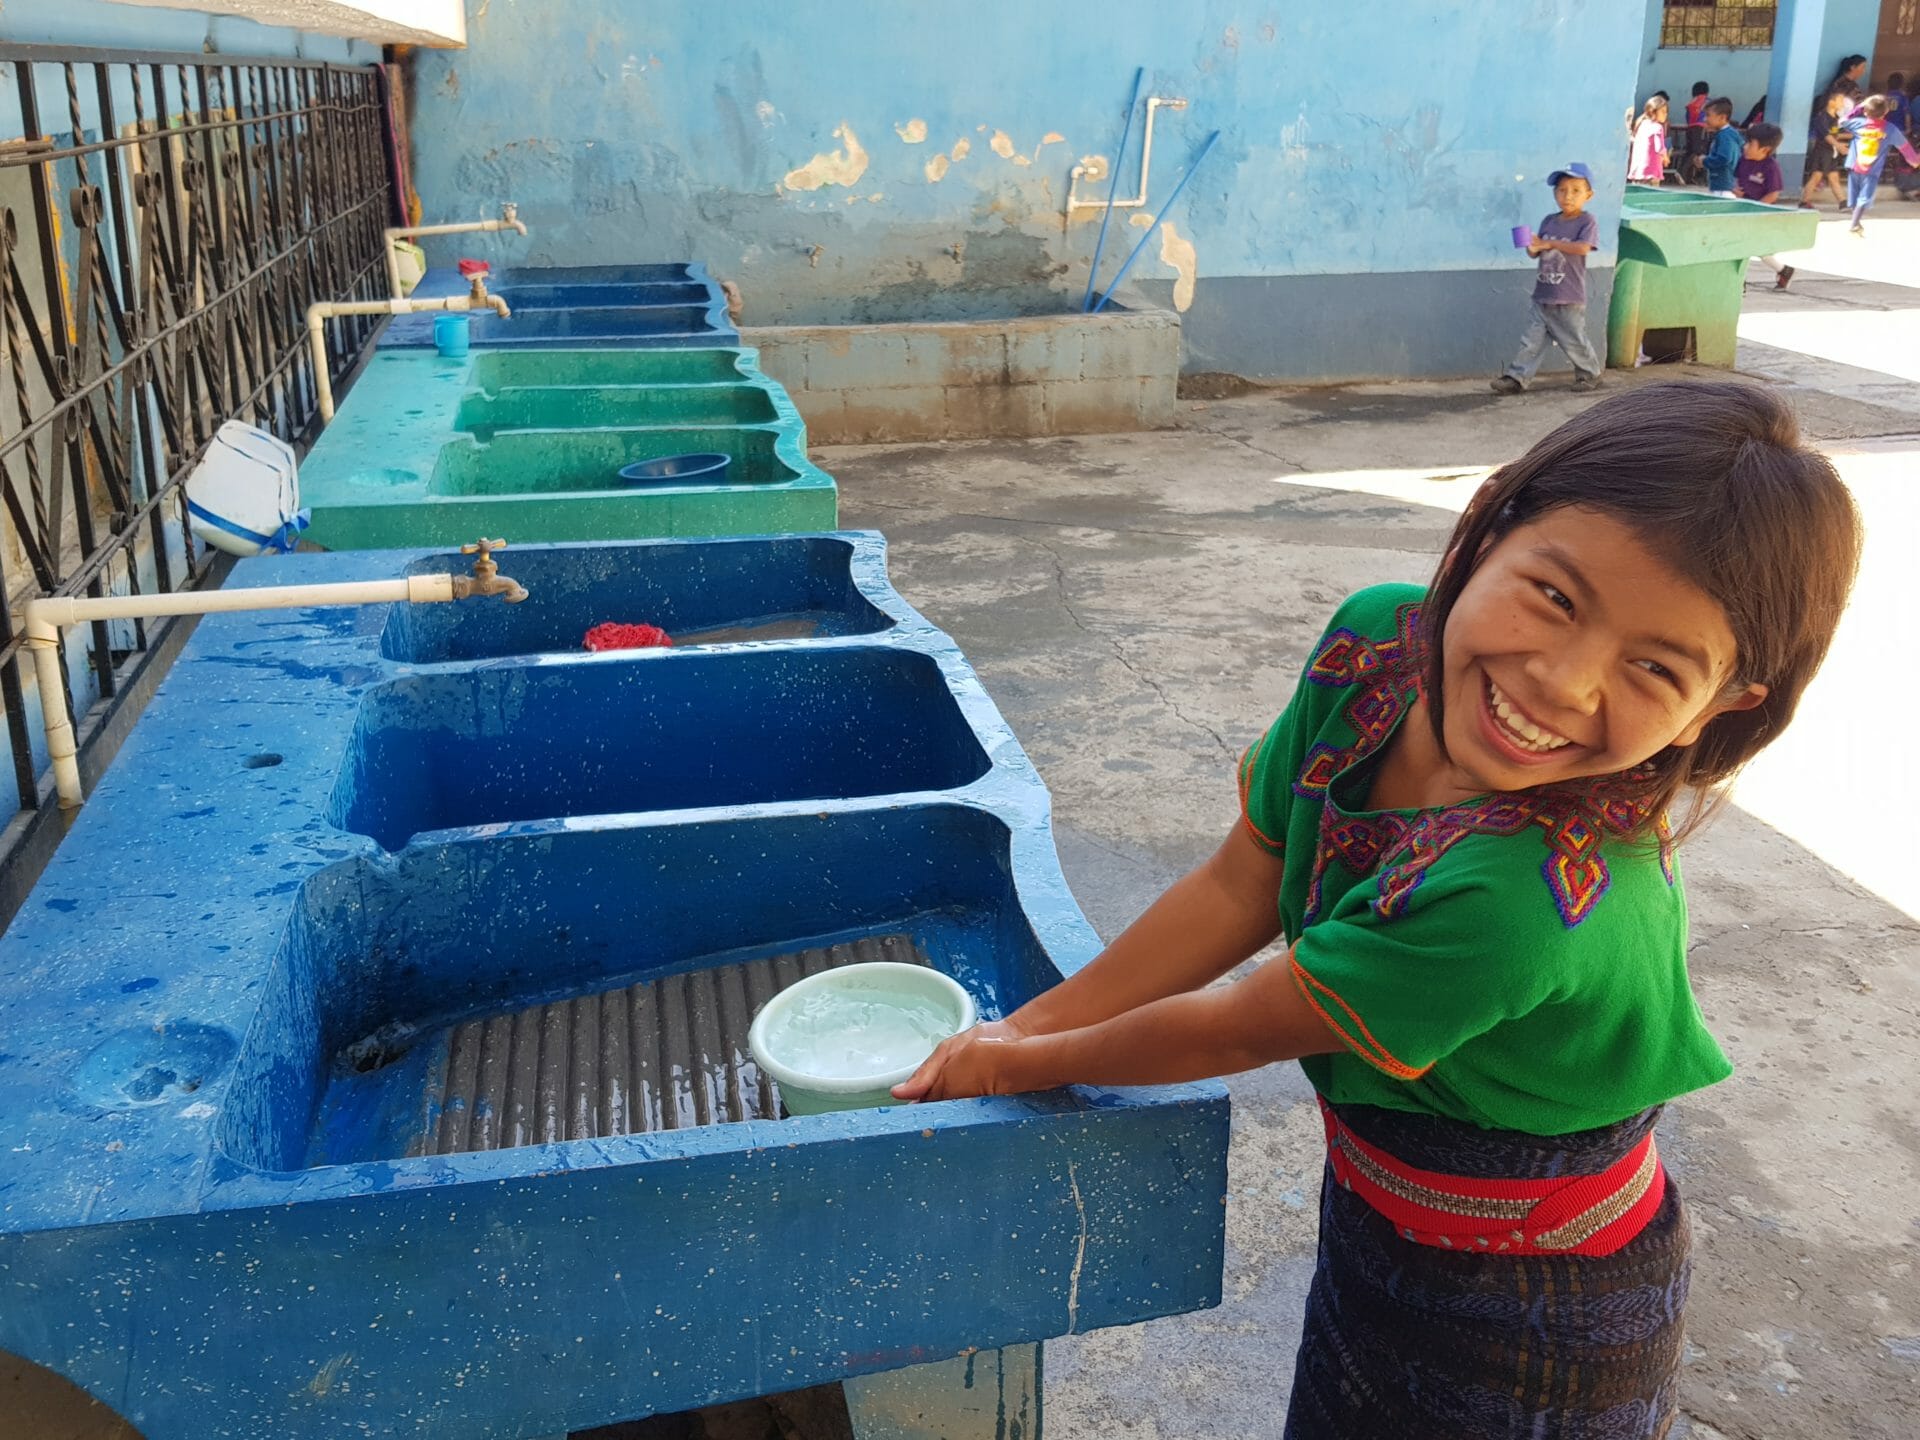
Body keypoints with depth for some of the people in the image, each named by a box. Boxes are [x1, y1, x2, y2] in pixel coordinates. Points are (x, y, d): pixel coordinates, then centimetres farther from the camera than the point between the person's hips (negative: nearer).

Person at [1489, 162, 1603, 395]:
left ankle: (1590, 374, 25)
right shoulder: (1549, 221, 9)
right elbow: (1536, 249, 10)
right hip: (1542, 296, 5)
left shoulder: (1587, 222, -8)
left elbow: (1583, 247, -24)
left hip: (1569, 299, -5)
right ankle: (1516, 377, 5)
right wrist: (1532, 247, -15)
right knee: (1532, 340, 4)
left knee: (1574, 341, 7)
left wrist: (1549, 244, -22)